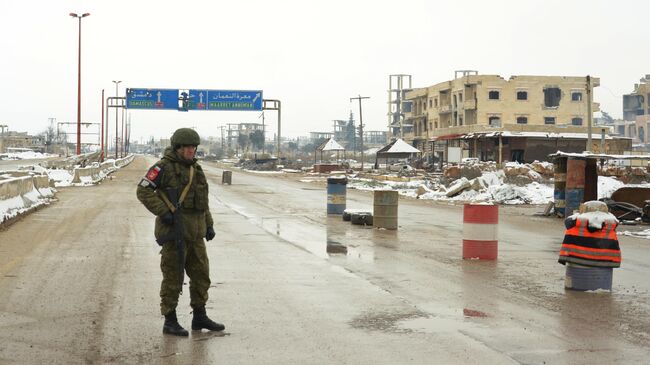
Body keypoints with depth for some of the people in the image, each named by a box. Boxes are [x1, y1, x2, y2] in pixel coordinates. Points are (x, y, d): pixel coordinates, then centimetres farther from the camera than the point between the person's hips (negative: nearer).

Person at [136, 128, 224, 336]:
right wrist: (163, 212, -19)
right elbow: (143, 191, -13)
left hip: (195, 233, 7)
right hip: (174, 232, -7)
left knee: (201, 274, 11)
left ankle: (199, 317, 22)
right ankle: (170, 321, 8)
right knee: (173, 277, -1)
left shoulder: (195, 169, 15)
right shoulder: (164, 168, -8)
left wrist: (209, 225, 15)